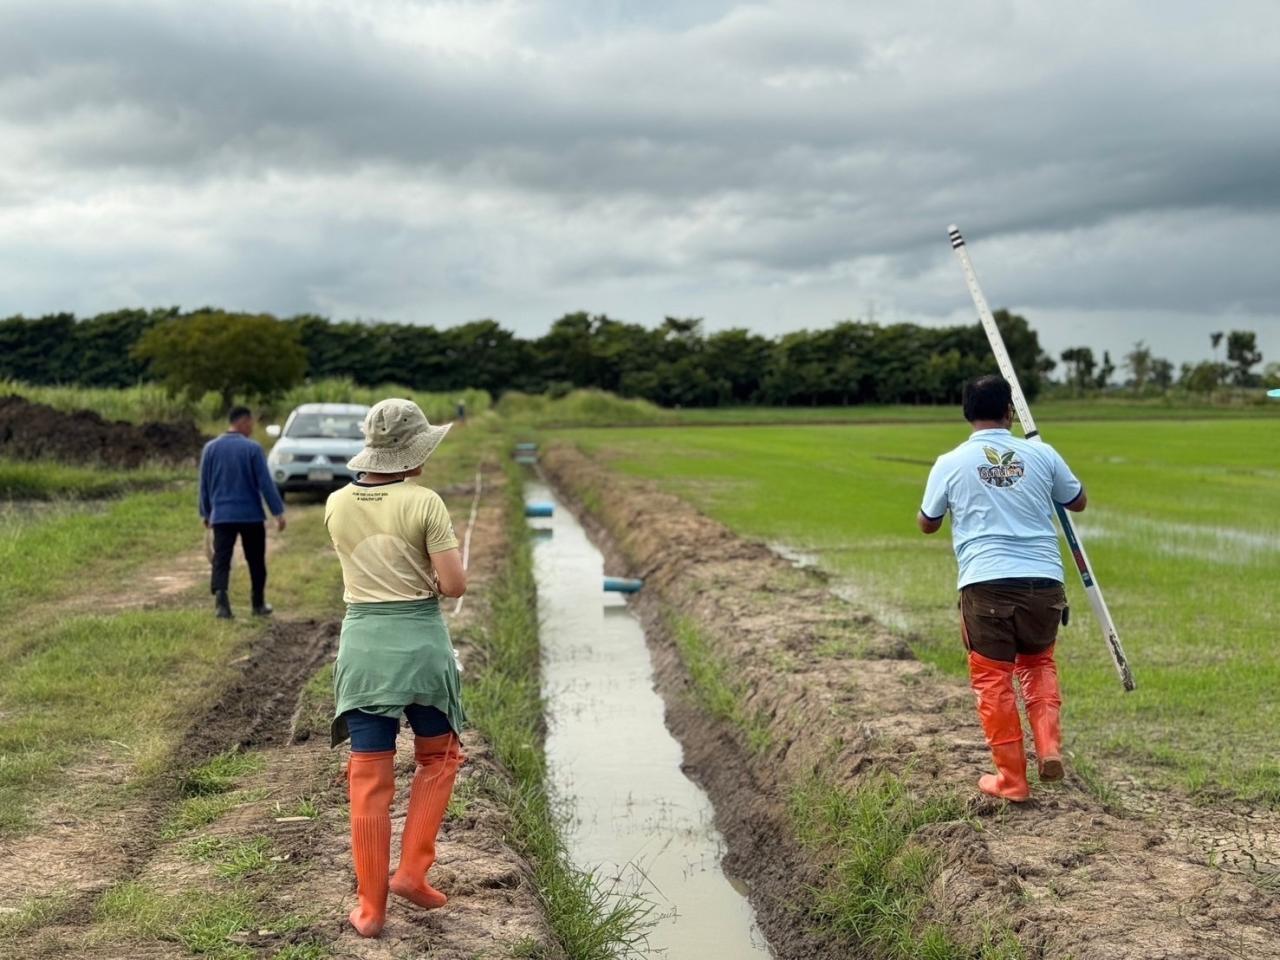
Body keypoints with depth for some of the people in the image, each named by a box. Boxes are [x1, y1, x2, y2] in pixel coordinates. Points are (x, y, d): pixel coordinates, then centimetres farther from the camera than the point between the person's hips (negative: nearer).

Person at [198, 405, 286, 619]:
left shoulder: (210, 448, 4)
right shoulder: (252, 448, -9)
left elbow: (204, 484, 10)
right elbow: (266, 483, -10)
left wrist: (205, 513, 20)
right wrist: (278, 512, -6)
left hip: (221, 515, 2)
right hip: (251, 515, -2)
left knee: (221, 560, -1)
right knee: (256, 561, 12)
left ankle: (220, 597, -23)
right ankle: (259, 605, 20)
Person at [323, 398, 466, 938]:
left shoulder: (336, 505, 3)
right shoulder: (425, 504, -11)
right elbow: (454, 586, -11)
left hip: (363, 644, 3)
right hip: (421, 642, -3)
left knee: (369, 781, 8)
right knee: (438, 756, 21)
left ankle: (370, 907, 14)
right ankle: (412, 870, 13)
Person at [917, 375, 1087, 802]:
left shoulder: (950, 464, 1)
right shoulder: (1041, 454, 5)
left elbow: (927, 524, 14)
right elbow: (1078, 501, 21)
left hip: (986, 583, -2)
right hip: (1043, 579, 2)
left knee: (993, 678, 7)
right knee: (1039, 662, 24)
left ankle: (1011, 780, 10)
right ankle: (1049, 748, 7)